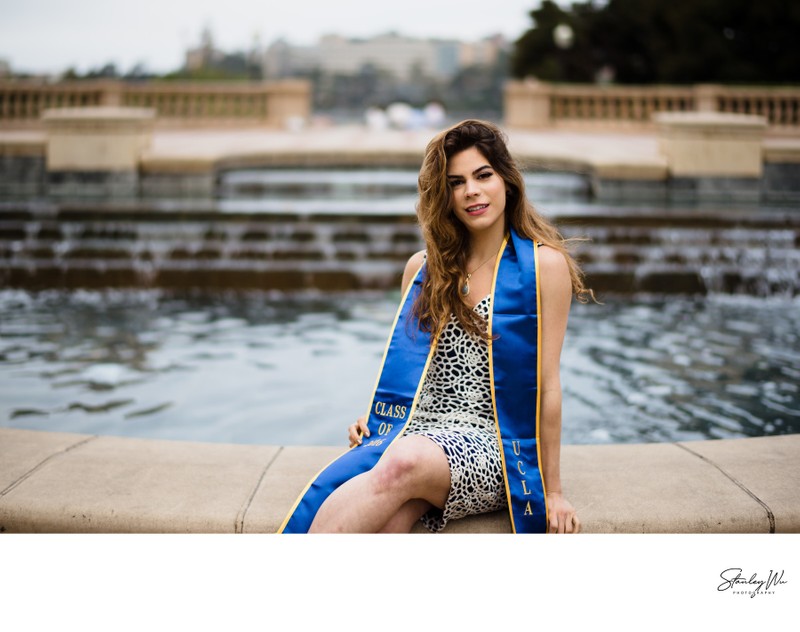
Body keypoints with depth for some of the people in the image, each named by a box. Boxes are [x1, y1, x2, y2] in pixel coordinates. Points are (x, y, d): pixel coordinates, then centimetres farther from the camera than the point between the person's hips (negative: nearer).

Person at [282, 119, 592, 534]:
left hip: (492, 444, -3)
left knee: (404, 462, -37)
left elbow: (546, 384, 0)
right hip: (415, 432, 4)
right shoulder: (423, 267, 16)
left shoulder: (545, 265, 3)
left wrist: (552, 491, 1)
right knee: (383, 520, -32)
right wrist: (371, 419, 6)